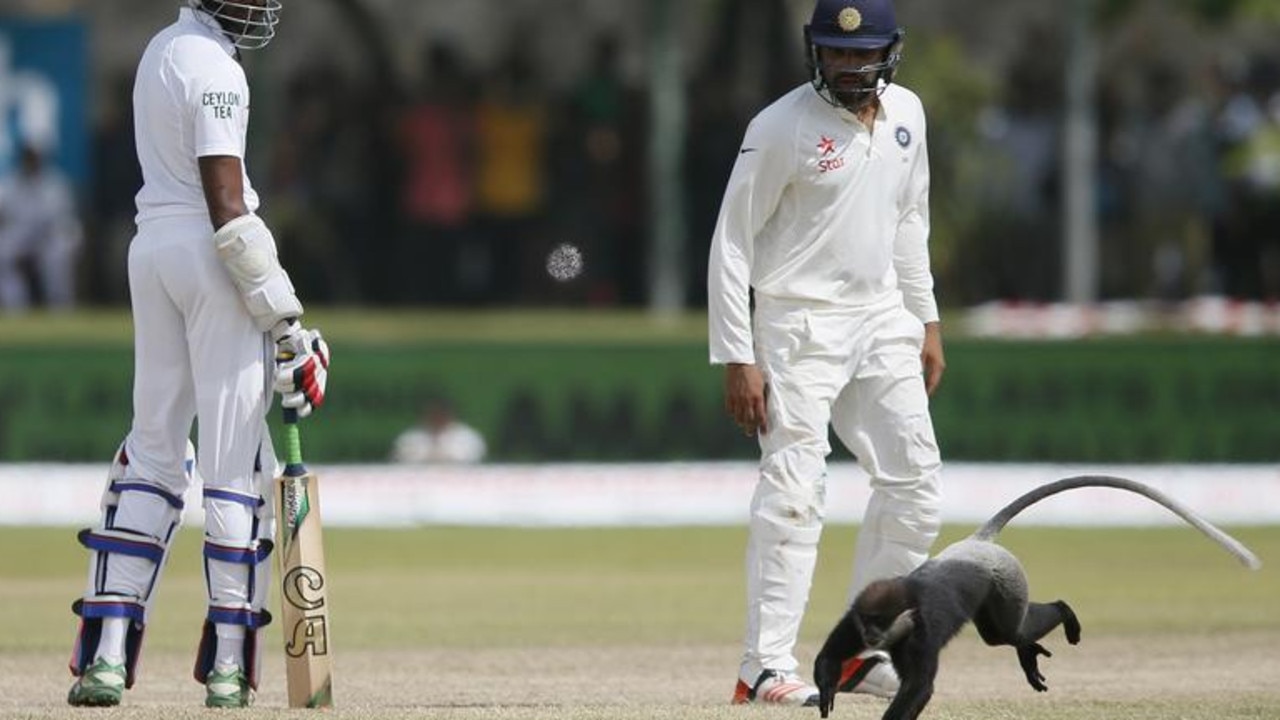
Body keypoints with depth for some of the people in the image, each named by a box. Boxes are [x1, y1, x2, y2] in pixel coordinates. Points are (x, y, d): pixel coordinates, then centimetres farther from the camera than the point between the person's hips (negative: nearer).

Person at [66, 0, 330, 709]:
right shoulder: (213, 67, -13)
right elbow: (227, 206, -19)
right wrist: (284, 321, -19)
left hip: (149, 245, 8)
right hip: (207, 251, -8)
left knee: (153, 449, 10)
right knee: (234, 460, -2)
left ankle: (107, 652, 3)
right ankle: (228, 663, -2)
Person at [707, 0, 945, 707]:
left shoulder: (905, 113, 7)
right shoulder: (782, 126, -13)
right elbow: (731, 243, -12)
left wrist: (926, 320, 16)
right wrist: (737, 359, -17)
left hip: (883, 320, 7)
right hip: (800, 324, -7)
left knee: (915, 484, 5)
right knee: (793, 493, -14)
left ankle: (863, 650, 15)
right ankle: (766, 667, -15)